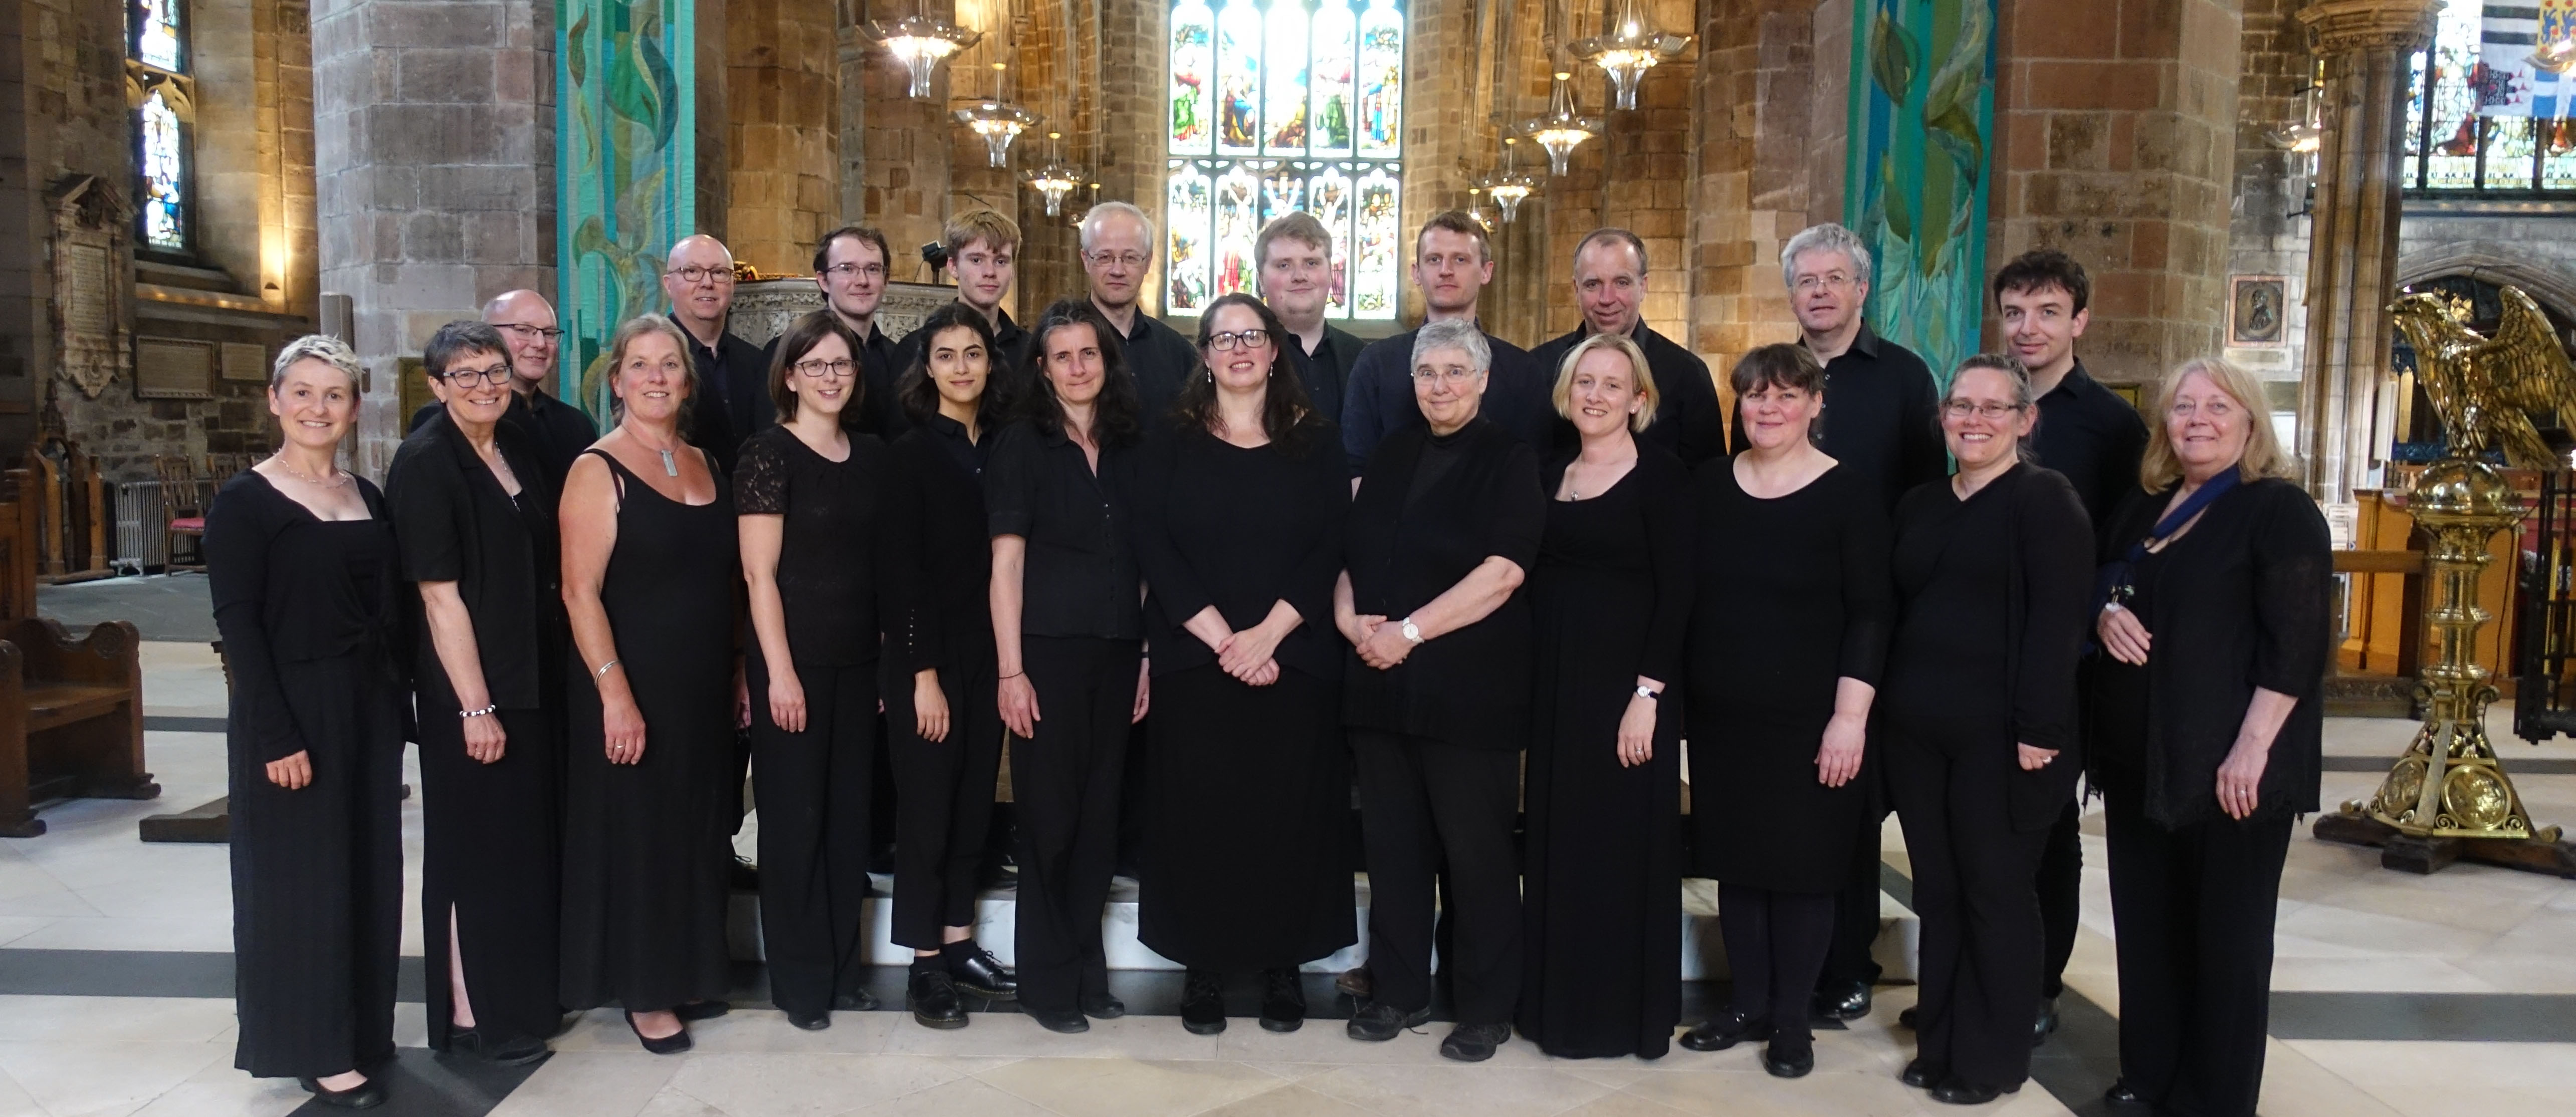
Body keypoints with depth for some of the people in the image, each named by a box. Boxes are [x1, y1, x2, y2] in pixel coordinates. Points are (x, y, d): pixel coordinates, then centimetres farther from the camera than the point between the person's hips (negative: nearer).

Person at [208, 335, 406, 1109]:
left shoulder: (369, 499, 10)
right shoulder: (243, 502, -7)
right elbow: (237, 625, -13)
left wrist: (396, 700, 5)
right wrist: (277, 735, -19)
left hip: (370, 708, 6)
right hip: (291, 712, -6)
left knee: (368, 870, 12)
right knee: (302, 877, 2)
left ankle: (360, 1029, 25)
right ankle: (315, 1049, 14)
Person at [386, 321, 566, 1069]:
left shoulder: (519, 448, 8)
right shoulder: (425, 462, -13)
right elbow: (440, 593, -17)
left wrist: (558, 672, 10)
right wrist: (476, 705, -18)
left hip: (539, 681, 7)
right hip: (471, 689, -7)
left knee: (535, 841, 15)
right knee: (478, 850, 4)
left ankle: (529, 995, 31)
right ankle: (474, 1015, 19)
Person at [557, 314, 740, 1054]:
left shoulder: (707, 465, 9)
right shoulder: (598, 470, -9)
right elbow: (580, 592, -15)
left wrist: (741, 669, 9)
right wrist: (615, 693, -21)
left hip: (707, 687, 6)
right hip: (634, 690, -6)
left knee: (699, 829, 14)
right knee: (637, 833, 4)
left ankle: (689, 971, 29)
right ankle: (643, 991, 18)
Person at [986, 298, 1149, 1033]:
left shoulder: (1129, 450, 11)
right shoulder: (1021, 446, 0)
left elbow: (1142, 564, 12)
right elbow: (1007, 562, -5)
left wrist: (1147, 657, 5)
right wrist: (1011, 670, -11)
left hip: (1118, 654, 4)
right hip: (1048, 649, -4)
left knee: (1099, 816, 9)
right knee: (1049, 818, 2)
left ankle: (1088, 971, 22)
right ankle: (1049, 980, 15)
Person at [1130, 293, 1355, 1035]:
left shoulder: (1315, 445, 7)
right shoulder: (1171, 446, 6)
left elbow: (1330, 550, -1)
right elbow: (1154, 549, -3)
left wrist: (1267, 634, -13)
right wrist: (1220, 638, -13)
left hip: (1293, 662, 0)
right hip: (1193, 661, 0)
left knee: (1289, 809, 2)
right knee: (1199, 809, 2)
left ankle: (1282, 964, 15)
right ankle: (1204, 966, 14)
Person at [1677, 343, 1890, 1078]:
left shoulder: (1848, 496, -6)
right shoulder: (1709, 486, 5)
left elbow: (1869, 615, -8)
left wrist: (1850, 717, -15)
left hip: (1810, 720, -4)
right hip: (1720, 716, 4)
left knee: (1802, 865, 4)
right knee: (1734, 861, 10)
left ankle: (1791, 1018, 19)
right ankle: (1748, 1003, 25)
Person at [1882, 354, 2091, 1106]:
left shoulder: (2045, 498, -7)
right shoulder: (1919, 506, 13)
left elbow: (2058, 619, -14)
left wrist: (2039, 728, -20)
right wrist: (1888, 709, 10)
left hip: (2000, 734, -6)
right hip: (1917, 732, 6)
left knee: (1995, 891, 5)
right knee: (1936, 890, 13)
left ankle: (1991, 1058, 18)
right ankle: (1940, 1042, 25)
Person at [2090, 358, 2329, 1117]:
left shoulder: (2281, 511, -8)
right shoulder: (2143, 508, 13)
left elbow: (2298, 643, -15)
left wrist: (2252, 748, -21)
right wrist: (2105, 615, -1)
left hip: (2227, 762, -6)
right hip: (2139, 755, 7)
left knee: (2224, 931, 5)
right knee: (2145, 922, 12)